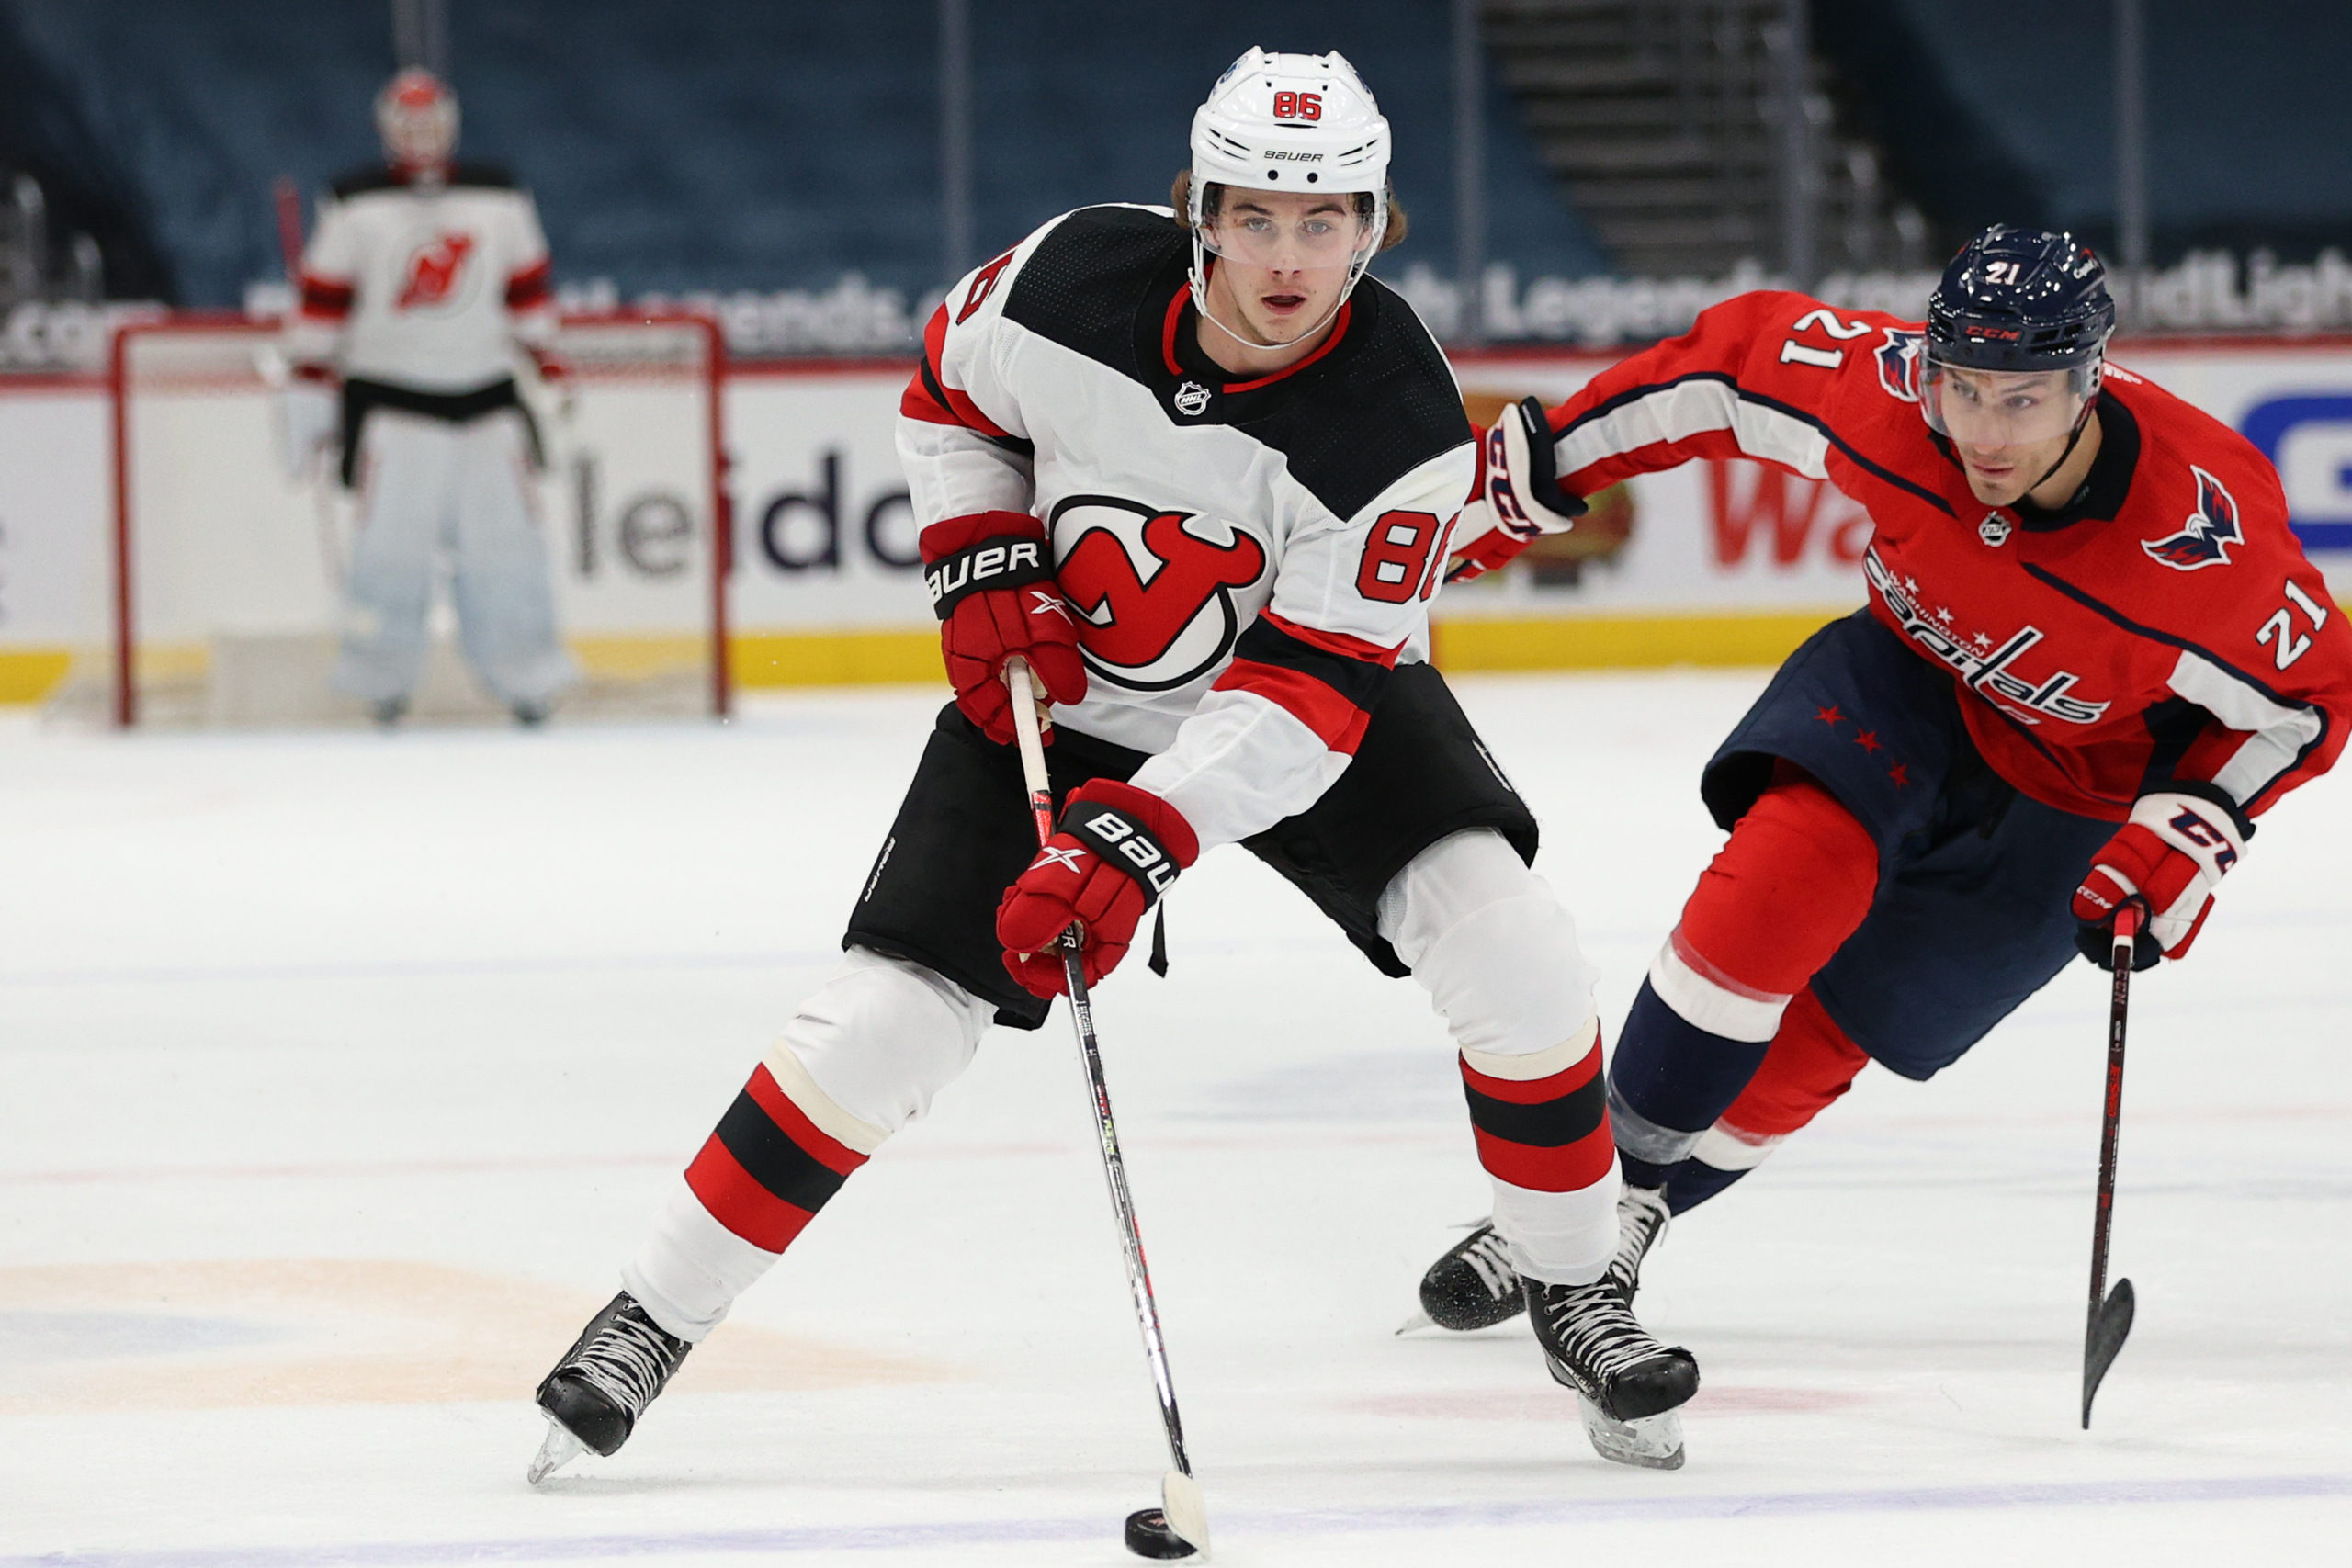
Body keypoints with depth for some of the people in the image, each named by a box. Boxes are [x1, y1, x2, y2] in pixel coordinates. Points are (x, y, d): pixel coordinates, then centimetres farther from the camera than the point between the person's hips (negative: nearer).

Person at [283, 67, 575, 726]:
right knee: (392, 533, -9)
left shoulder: (499, 200, 9)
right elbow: (324, 297, 1)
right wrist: (309, 389, -2)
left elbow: (529, 288, 16)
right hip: (390, 394, -2)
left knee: (503, 528, -2)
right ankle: (381, 676, 0)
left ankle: (526, 671, 6)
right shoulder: (357, 206, 1)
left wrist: (550, 369, 12)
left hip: (485, 394, 2)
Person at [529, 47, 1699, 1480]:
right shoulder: (1076, 277, -24)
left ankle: (1577, 1297, -1)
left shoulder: (1403, 421, -30)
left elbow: (1308, 690, -31)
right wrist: (982, 564, -12)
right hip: (1059, 689, 1)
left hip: (1313, 686, -1)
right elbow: (950, 388, 0)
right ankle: (649, 1322, 5)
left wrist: (1141, 839, -40)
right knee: (887, 1023, -8)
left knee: (1511, 953, -22)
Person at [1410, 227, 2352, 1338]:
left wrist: (2190, 831, -24)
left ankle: (1636, 1211, 15)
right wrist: (1547, 465, -5)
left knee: (1823, 1028, -6)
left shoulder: (2201, 535, -33)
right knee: (1788, 871, -26)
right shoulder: (1886, 392, -28)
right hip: (1907, 682, 1)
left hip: (2073, 798, -1)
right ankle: (1601, 1173, -12)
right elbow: (1735, 360, -9)